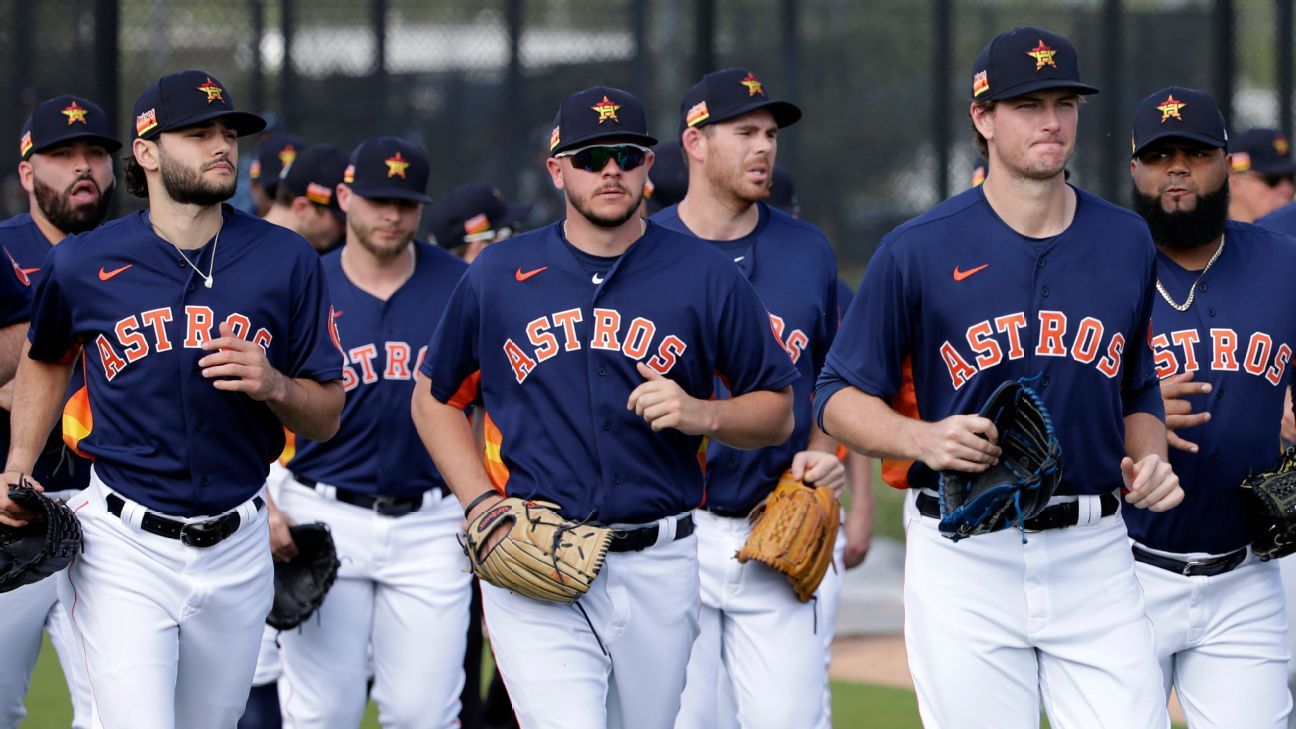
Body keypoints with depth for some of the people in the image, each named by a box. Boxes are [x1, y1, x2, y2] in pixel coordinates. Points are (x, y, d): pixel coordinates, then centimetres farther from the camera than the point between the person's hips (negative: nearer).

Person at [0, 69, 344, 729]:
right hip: (125, 551, -2)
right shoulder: (83, 265, -2)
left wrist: (274, 386, -16)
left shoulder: (286, 261, 0)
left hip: (235, 550, 2)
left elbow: (326, 418, 5)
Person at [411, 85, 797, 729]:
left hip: (659, 568, 2)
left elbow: (776, 411, 9)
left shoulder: (705, 277, 3)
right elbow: (434, 398, 15)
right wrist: (481, 505, 0)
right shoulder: (498, 277, 5)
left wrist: (703, 414, -13)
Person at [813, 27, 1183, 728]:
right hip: (964, 558, -3)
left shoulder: (1126, 242, 9)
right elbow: (838, 398, 2)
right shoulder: (918, 249, -2)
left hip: (1094, 553, 3)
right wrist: (923, 439, -17)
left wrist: (1149, 460, -1)